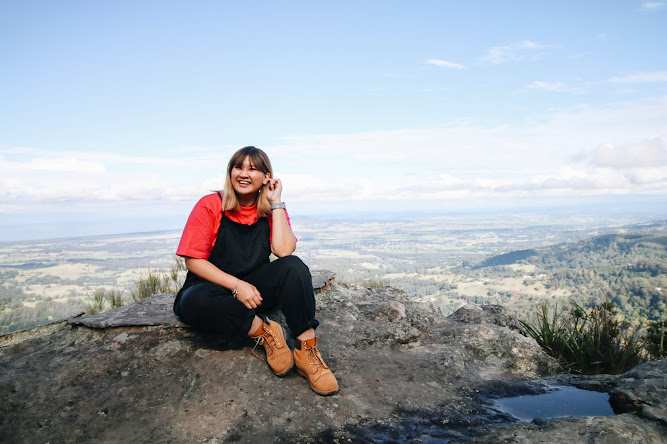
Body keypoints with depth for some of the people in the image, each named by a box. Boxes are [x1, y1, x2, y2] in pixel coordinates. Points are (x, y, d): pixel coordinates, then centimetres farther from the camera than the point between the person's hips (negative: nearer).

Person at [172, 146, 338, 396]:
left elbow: (284, 251, -17)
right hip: (215, 289, -2)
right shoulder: (210, 205, -7)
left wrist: (276, 203, -13)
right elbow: (193, 260, -12)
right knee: (195, 301, -37)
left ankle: (306, 350, -25)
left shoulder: (271, 210, 2)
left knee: (293, 266, -26)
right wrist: (237, 286, -22)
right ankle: (262, 330, -19)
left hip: (255, 289, 2)